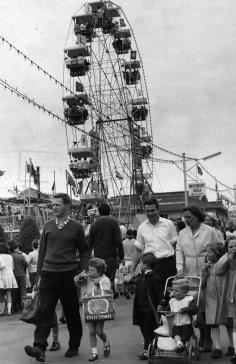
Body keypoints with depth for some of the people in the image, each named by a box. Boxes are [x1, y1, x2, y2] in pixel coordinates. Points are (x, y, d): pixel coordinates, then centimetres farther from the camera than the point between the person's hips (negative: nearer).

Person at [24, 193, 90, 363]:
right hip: (48, 274, 2)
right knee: (45, 312, -5)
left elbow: (85, 251, 8)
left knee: (72, 313, 8)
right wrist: (39, 274, 9)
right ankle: (39, 347, -8)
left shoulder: (76, 227, 1)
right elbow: (42, 251, 13)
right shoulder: (48, 226, 9)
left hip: (68, 275, -2)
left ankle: (74, 346, 22)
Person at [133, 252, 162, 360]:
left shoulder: (154, 278, -15)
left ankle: (147, 350, 2)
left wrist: (156, 306, -18)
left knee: (149, 330, -2)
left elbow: (159, 294, -16)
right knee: (143, 328, 13)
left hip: (149, 309, -9)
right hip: (141, 308, 9)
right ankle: (148, 348, 23)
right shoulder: (142, 277, 12)